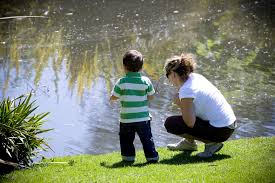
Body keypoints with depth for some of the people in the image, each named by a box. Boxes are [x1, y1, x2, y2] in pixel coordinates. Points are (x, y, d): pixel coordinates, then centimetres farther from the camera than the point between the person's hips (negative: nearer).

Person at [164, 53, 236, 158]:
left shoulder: (186, 90, -20)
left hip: (220, 131, -9)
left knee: (170, 123, -9)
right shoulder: (196, 77, 5)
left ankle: (211, 143, -3)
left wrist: (180, 105, -9)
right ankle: (189, 143, 30)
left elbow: (190, 123, -22)